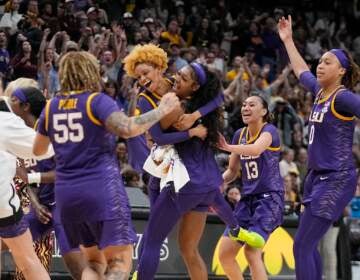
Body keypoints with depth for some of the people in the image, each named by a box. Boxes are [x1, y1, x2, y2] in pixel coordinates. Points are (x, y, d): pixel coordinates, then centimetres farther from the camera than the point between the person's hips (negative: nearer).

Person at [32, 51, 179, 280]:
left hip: (66, 192, 6)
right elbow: (128, 128, -22)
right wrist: (162, 110, -12)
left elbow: (38, 150, 22)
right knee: (120, 261, -4)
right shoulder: (97, 101, -7)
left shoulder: (51, 107, 10)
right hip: (102, 189, -6)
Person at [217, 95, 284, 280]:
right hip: (247, 199, 7)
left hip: (269, 198, -7)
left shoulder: (269, 130, -9)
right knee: (224, 253, 0)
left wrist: (227, 147, -46)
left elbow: (256, 148, -32)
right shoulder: (239, 135, 11)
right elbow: (232, 171, 18)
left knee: (251, 250, -23)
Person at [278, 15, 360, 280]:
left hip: (336, 180, -9)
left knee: (302, 246, -11)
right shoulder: (320, 91, 10)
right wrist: (288, 40, 38)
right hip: (318, 177, 9)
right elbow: (301, 71, 30)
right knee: (309, 245, 14)